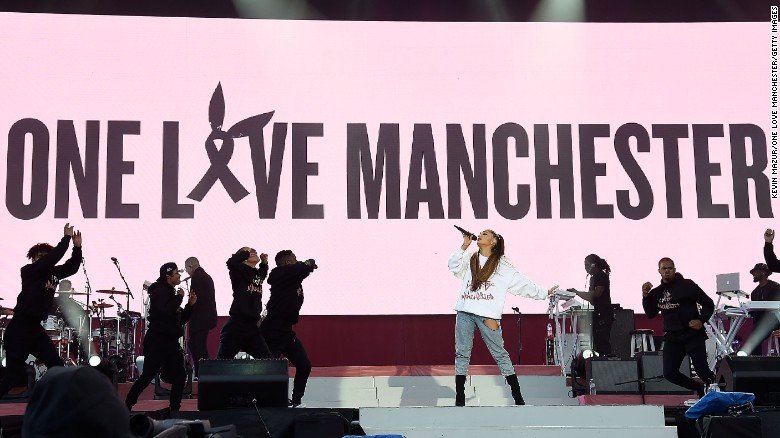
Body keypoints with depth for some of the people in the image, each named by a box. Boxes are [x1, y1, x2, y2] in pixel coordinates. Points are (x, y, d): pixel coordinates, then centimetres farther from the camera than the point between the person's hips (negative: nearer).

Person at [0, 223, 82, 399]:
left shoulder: (52, 273, 10)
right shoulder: (29, 271, -10)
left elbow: (72, 267, 12)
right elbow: (53, 258, -24)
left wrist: (77, 247, -2)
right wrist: (66, 237, -16)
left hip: (35, 328, 8)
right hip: (19, 328, -8)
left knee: (57, 367, 4)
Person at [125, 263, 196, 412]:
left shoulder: (171, 293, 18)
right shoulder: (160, 291, -8)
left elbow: (181, 320, 21)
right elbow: (166, 310, -27)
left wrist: (190, 305, 7)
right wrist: (179, 296, -13)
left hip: (171, 342, 9)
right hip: (157, 341, -9)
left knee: (180, 376, 4)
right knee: (147, 376, -7)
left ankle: (175, 408, 11)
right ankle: (126, 406, 3)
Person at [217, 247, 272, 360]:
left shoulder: (257, 274, 15)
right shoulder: (240, 271, -5)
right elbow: (231, 262, -28)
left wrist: (264, 262, 22)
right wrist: (246, 253, -13)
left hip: (252, 327, 7)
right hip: (236, 325, -7)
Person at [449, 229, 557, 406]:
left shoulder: (502, 265, 6)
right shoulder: (470, 258, 17)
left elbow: (522, 283, 8)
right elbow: (453, 265, 3)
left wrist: (544, 292, 6)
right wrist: (464, 246, -1)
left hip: (487, 315, -3)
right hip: (464, 313, 3)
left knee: (500, 354, -2)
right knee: (461, 354, 3)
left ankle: (518, 398, 4)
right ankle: (460, 400, 9)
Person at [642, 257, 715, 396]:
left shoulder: (687, 285, -6)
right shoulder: (657, 292, 9)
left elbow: (709, 304, -3)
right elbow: (651, 314, 13)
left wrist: (701, 320, -17)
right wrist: (645, 296, 0)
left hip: (693, 334, -5)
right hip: (672, 337, 5)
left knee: (702, 370, -7)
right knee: (669, 373, 1)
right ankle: (699, 388, 22)